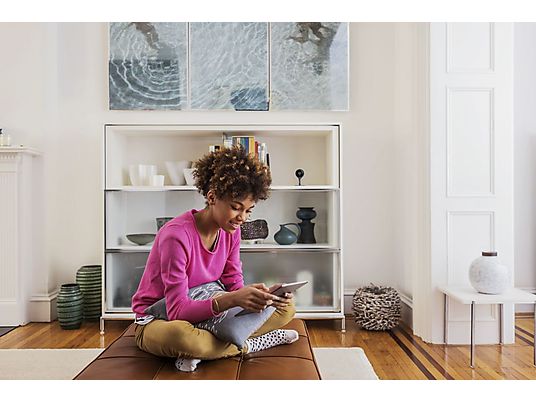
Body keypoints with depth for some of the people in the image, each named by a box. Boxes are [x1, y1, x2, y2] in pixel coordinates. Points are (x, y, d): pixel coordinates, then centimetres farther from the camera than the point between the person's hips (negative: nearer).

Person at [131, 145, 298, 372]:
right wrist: (231, 299, -46)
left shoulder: (231, 231, -6)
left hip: (204, 315, 6)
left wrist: (263, 295, -29)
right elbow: (178, 311, -31)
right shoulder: (177, 235, -28)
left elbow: (234, 285, -7)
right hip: (158, 321, -6)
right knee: (179, 334, -45)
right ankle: (249, 345, -17)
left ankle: (206, 348, -16)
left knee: (287, 307, -4)